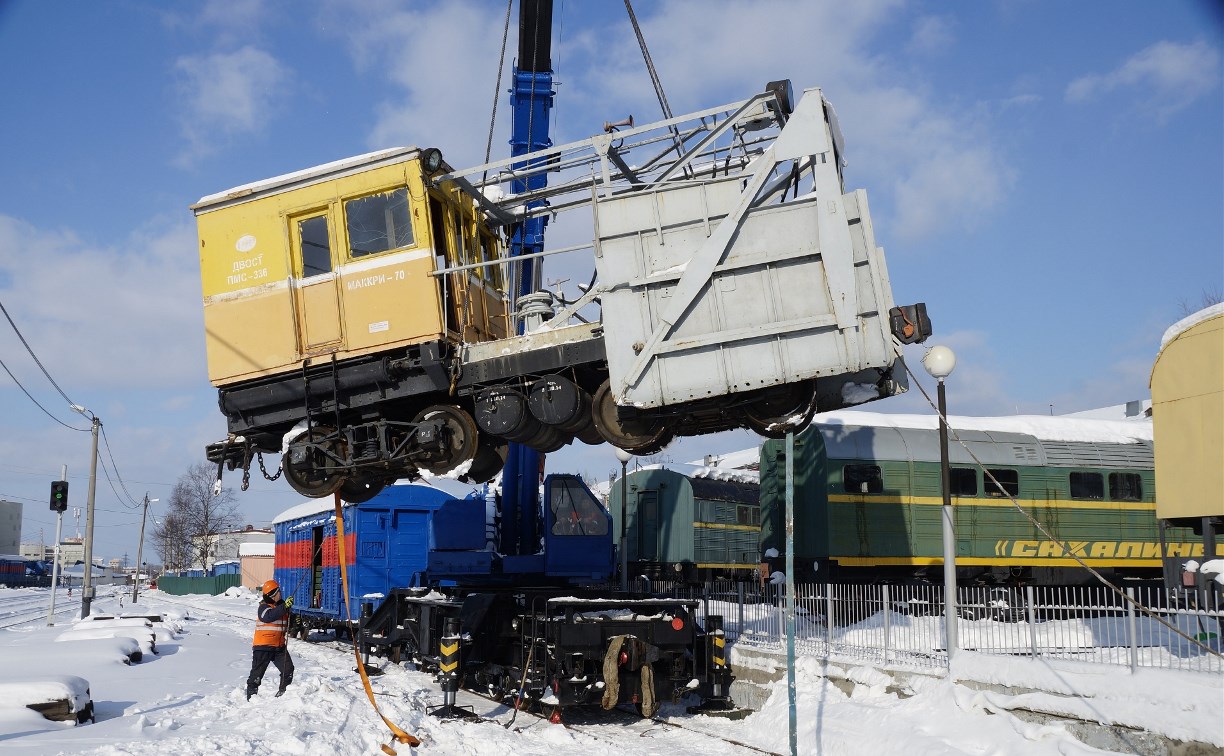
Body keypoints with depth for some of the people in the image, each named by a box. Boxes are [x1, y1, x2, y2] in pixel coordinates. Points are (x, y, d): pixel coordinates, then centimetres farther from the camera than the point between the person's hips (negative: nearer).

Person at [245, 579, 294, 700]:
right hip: (263, 646, -6)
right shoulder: (264, 607, -11)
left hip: (279, 646, 6)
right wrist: (284, 607, -39)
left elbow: (287, 622, 26)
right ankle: (251, 695, 12)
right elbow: (269, 616, -34)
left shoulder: (281, 605, 11)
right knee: (257, 673, 0)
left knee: (288, 669, 1)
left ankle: (283, 693, 15)